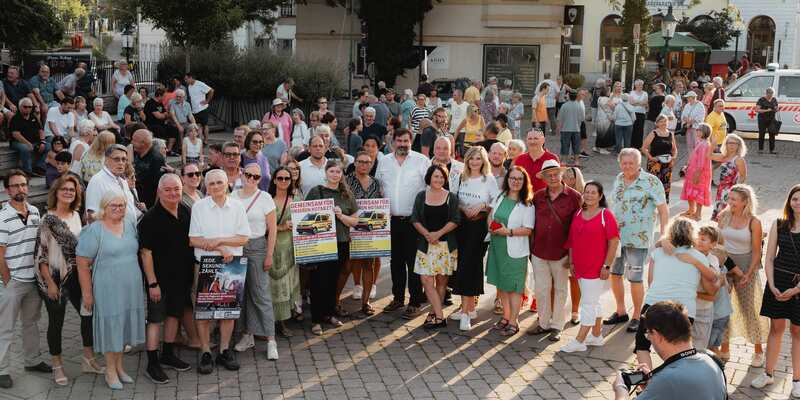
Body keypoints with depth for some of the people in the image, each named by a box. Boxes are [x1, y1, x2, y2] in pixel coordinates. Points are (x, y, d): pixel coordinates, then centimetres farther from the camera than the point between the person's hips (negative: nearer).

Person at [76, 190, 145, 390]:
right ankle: (110, 371, 19)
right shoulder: (93, 230, -11)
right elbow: (83, 264, -11)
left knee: (124, 324, 15)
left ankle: (119, 366, 30)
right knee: (111, 326, 4)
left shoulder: (130, 225, 6)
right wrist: (87, 293, -11)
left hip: (131, 287, 5)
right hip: (107, 289, -5)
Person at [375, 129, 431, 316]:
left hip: (414, 220, -4)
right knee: (396, 261, 13)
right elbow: (378, 187, 18)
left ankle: (415, 302, 8)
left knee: (414, 262, -1)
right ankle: (398, 298, 25)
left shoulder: (422, 161, -4)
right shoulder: (384, 161, 9)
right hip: (391, 220, 4)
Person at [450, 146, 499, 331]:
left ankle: (466, 312, -9)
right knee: (462, 265, 7)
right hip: (461, 224, 5)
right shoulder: (460, 178, 11)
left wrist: (482, 206, -15)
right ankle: (469, 307, 21)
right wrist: (461, 208, -3)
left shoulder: (489, 180, -1)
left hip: (479, 226, -5)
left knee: (469, 265, -11)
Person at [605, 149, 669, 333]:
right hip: (615, 235, 6)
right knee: (614, 274, 13)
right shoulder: (619, 179, 9)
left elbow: (663, 209, -11)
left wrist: (663, 234, -18)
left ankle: (637, 317, 16)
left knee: (635, 278, 0)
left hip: (637, 239, -6)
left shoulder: (651, 181, -10)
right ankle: (620, 312, 30)